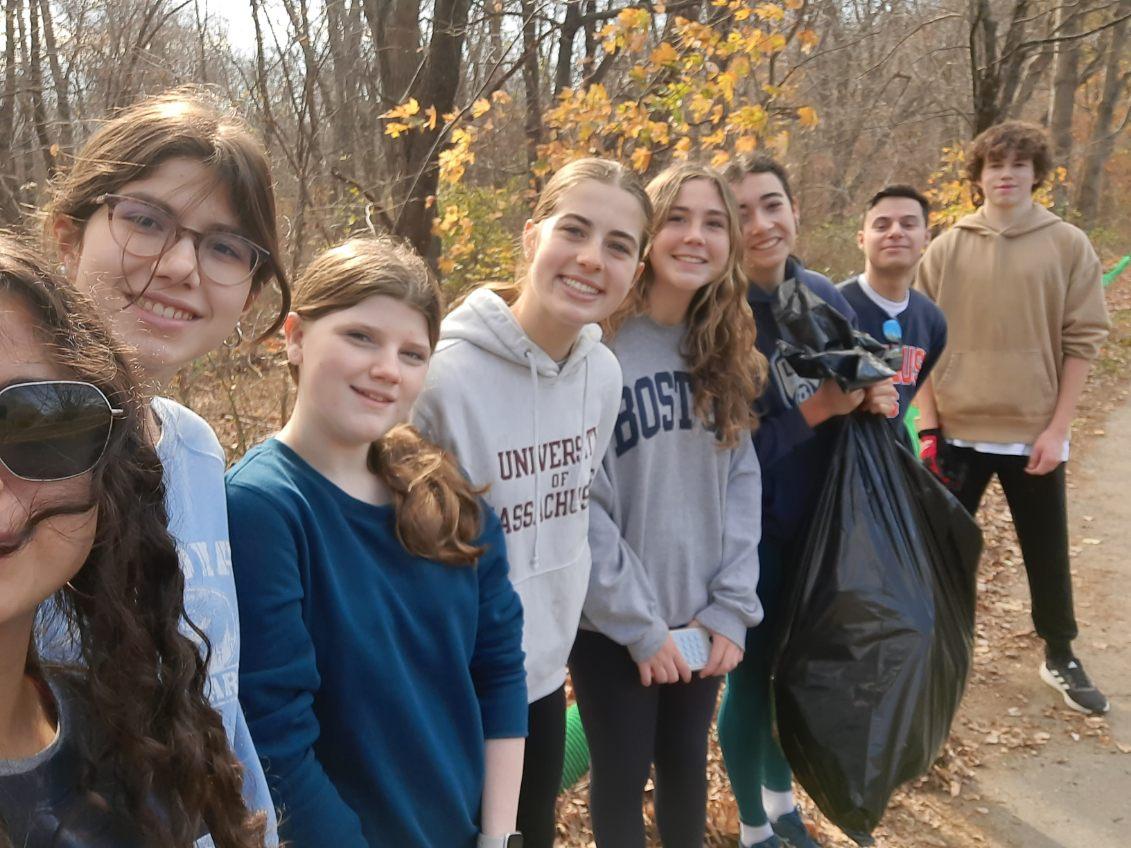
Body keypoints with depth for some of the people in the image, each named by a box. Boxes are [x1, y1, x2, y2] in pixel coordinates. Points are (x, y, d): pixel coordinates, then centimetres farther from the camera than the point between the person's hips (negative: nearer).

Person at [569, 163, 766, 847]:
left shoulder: (724, 352, 4)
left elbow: (741, 483, 3)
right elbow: (579, 499, -17)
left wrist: (733, 607, -4)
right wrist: (638, 623, -15)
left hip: (700, 618, 5)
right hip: (613, 624, -4)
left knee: (687, 767, 19)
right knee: (622, 777, 12)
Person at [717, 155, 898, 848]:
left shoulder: (824, 296, -1)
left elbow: (868, 385, 10)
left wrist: (880, 399, -12)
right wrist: (817, 410, -25)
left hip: (822, 523, 6)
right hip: (752, 534, -5)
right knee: (752, 672, 10)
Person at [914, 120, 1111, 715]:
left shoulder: (1069, 246, -2)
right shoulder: (946, 249, 1)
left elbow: (1083, 340, -2)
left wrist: (1057, 428, -8)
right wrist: (928, 425, -3)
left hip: (1035, 431, 0)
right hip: (958, 430, 0)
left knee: (1047, 551, 13)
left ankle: (1061, 658, 33)